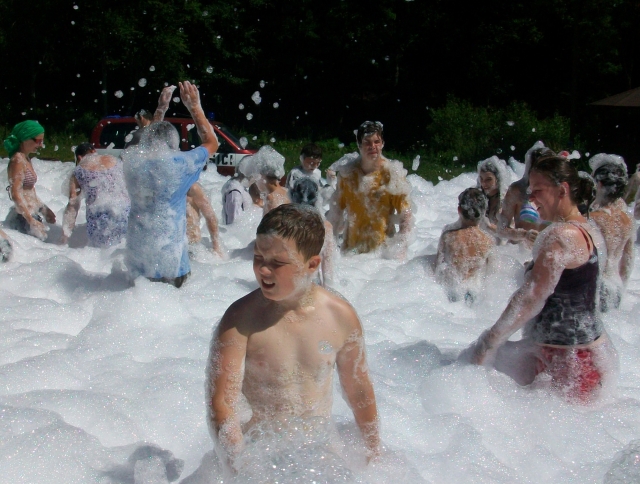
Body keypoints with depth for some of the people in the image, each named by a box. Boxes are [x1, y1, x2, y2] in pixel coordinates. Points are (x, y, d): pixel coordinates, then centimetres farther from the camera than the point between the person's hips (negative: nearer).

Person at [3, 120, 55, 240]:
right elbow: (16, 195, -20)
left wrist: (44, 209, 23)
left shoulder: (26, 159, 14)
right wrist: (32, 221, -24)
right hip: (22, 220, -9)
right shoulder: (17, 160, -14)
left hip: (32, 215, 9)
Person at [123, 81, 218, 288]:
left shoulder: (133, 160, -1)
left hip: (137, 252, 4)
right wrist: (194, 107, 7)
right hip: (169, 253, -4)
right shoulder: (179, 163, -13)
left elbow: (150, 134, 23)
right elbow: (212, 142, 4)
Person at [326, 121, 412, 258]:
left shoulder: (392, 174, -9)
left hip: (383, 246, -3)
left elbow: (405, 211, -10)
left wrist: (403, 240, -20)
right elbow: (337, 208, 9)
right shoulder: (347, 172, 0)